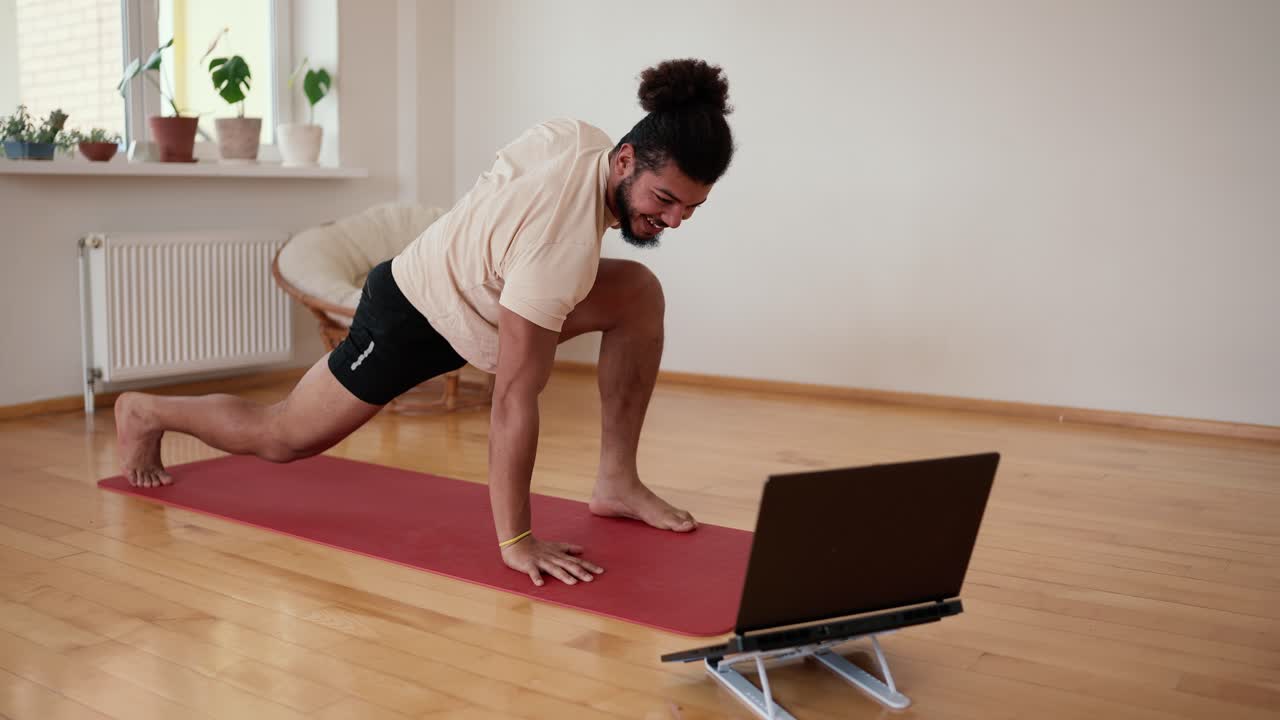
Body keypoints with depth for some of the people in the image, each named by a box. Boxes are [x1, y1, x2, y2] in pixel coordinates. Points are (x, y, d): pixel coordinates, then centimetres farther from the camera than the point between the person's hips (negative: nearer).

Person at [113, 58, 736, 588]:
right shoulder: (562, 241, -40)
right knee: (281, 438, 11)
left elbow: (506, 167, 7)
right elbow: (513, 399, -38)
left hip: (457, 277, 8)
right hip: (412, 314, -8)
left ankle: (616, 482, -4)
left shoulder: (578, 135, -15)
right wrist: (514, 541, -34)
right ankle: (146, 413, 40)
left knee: (640, 294, -10)